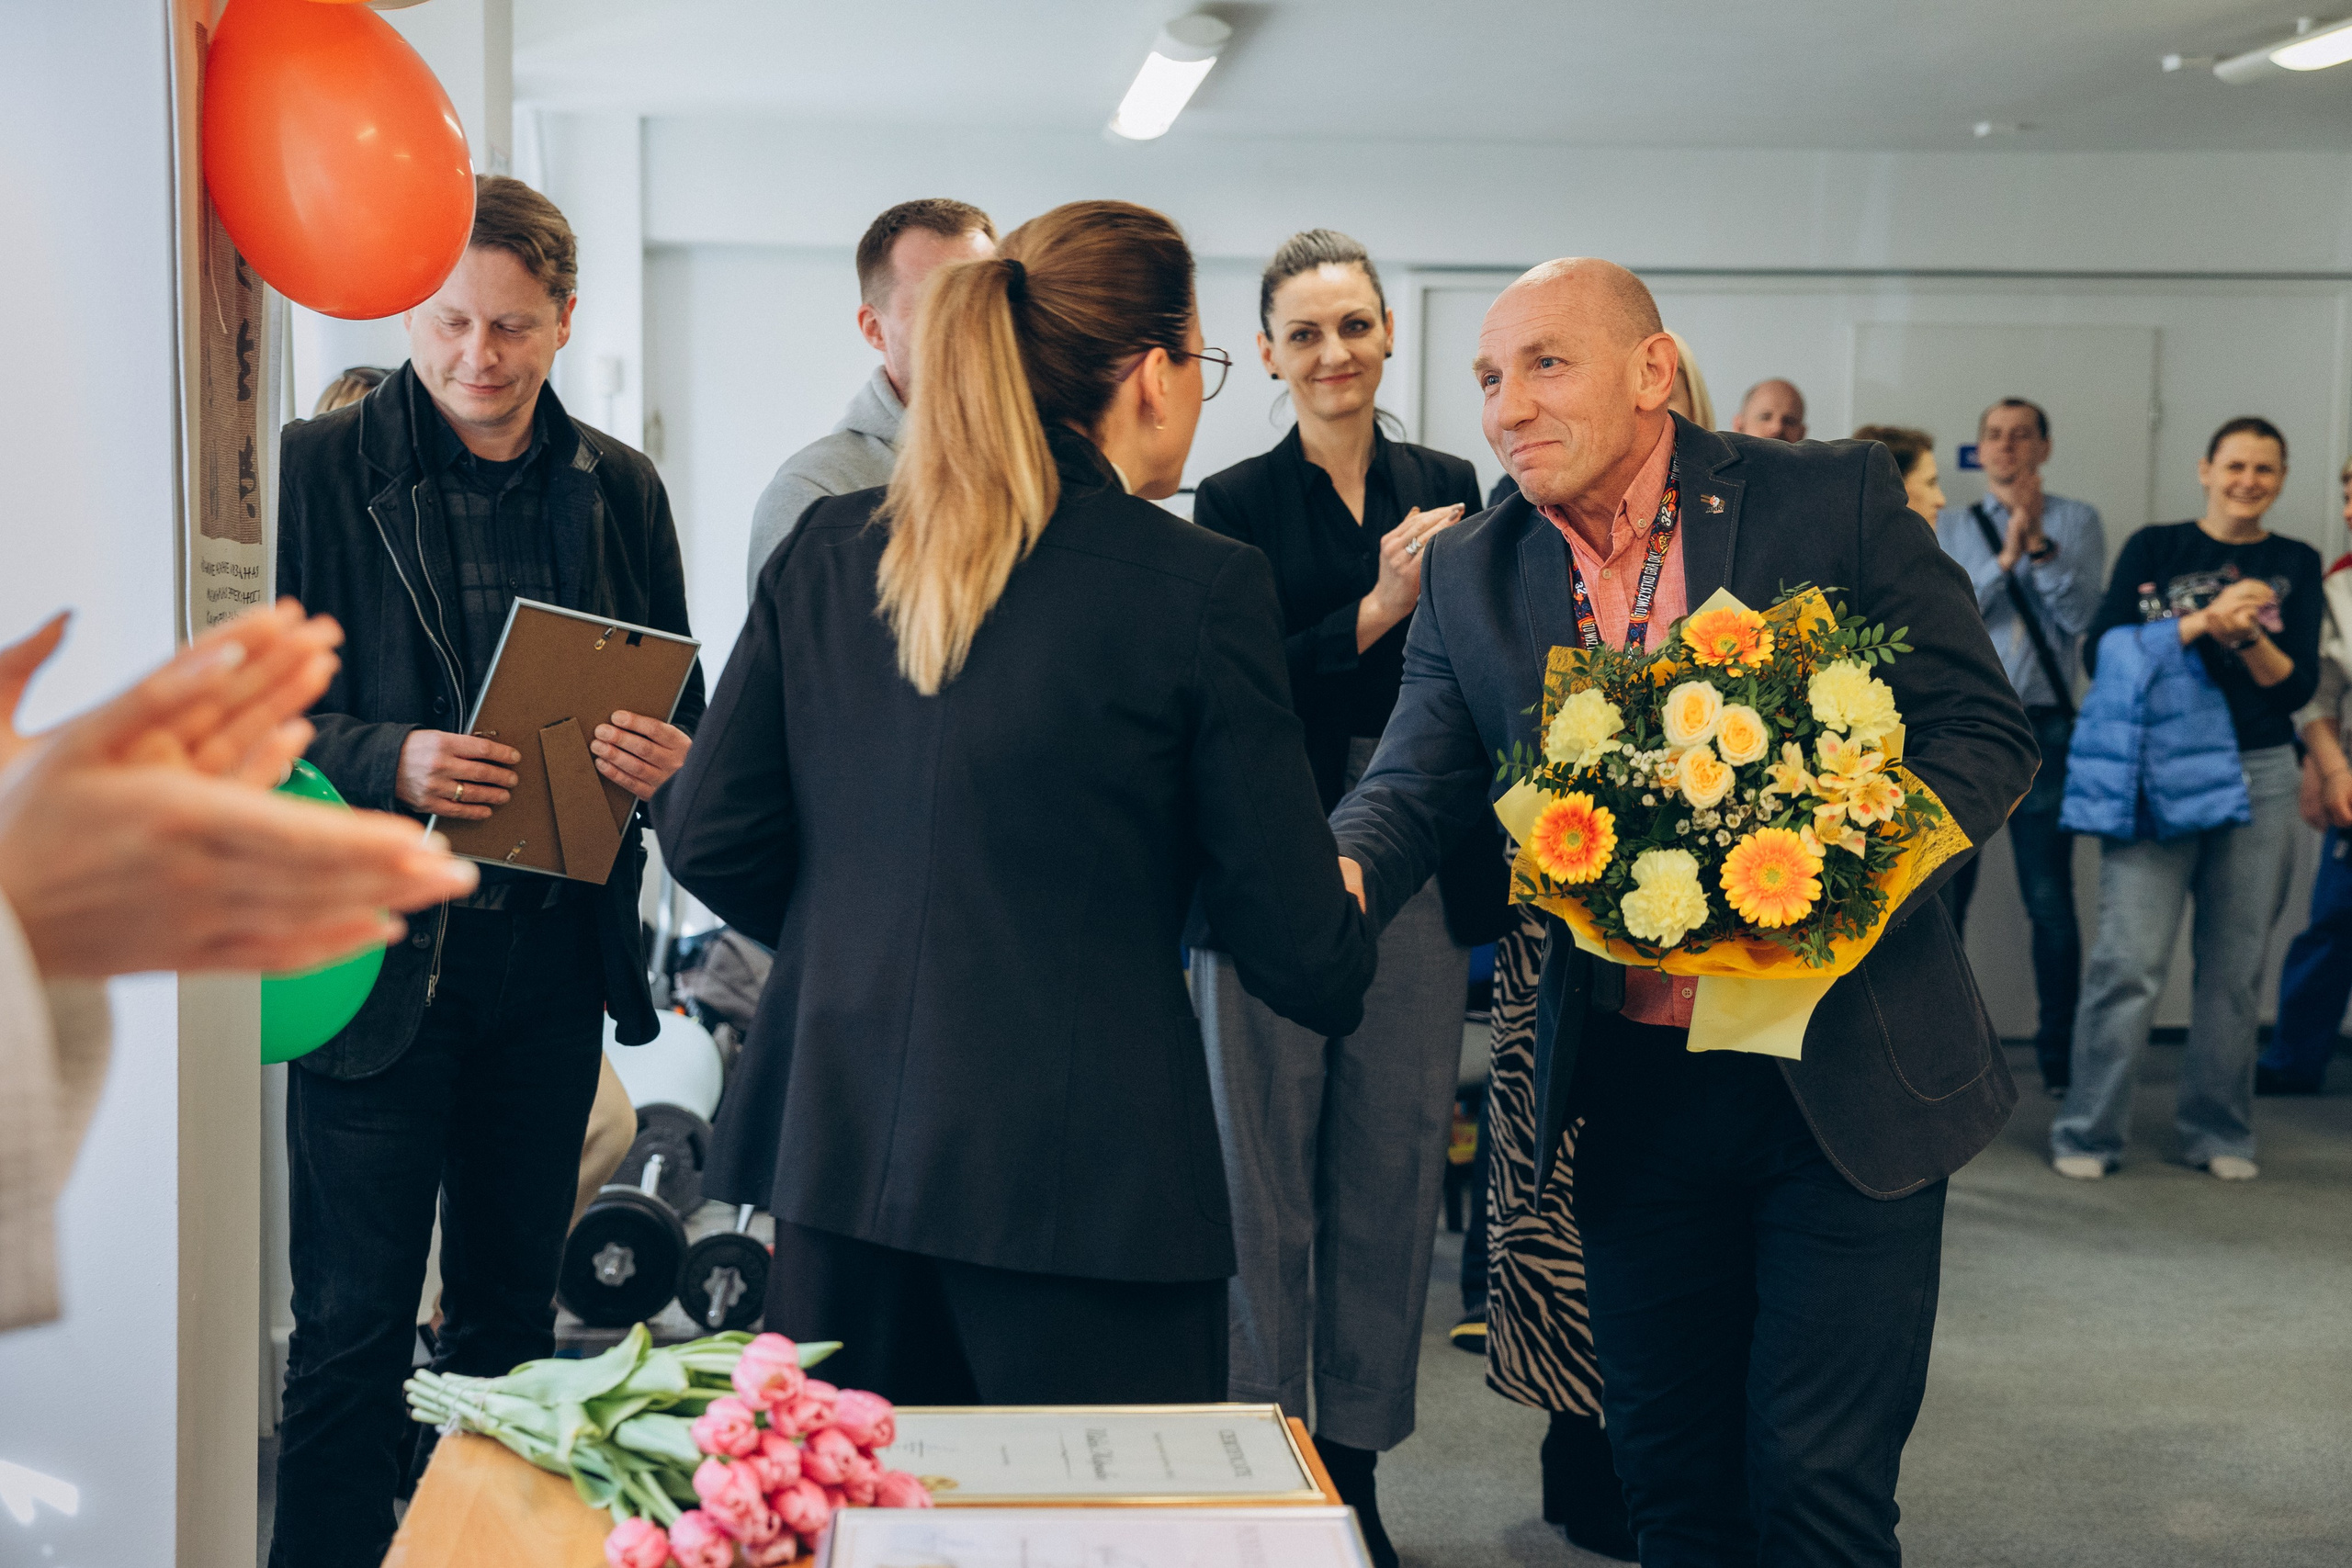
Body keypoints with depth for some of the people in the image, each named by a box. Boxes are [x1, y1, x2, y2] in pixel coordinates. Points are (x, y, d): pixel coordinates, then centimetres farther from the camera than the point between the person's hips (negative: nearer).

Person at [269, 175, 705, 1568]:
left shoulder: (619, 489, 8)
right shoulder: (320, 468, -3)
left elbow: (686, 706, 11)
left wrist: (668, 757, -12)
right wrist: (388, 762, -22)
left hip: (556, 947, 4)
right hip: (377, 949, -4)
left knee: (514, 1305, 15)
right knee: (353, 1323, 1)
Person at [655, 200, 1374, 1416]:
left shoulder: (826, 549, 4)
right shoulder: (1201, 588, -10)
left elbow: (709, 835, 7)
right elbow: (1298, 949, -6)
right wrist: (1342, 963, 17)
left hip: (839, 1144, 5)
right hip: (1086, 1176, -5)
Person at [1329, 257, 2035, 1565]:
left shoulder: (1835, 499, -5)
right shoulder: (1471, 577, 4)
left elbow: (1986, 732, -5)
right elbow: (1413, 790, -3)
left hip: (1848, 1074, -3)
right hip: (1633, 1097, 3)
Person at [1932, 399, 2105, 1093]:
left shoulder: (2077, 521, 7)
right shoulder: (1950, 526, 11)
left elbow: (2080, 614, -5)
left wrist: (2039, 542, -15)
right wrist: (2006, 557, -11)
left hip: (2042, 728, -1)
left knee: (2050, 900, -1)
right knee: (1942, 894, 4)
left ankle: (2060, 1053, 8)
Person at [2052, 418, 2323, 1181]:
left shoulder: (2295, 564, 12)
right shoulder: (2155, 547, 5)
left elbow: (2297, 688, 4)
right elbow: (2103, 652, -6)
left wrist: (2247, 636, -13)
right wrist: (2203, 621, -14)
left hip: (2257, 775, 3)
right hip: (2157, 769, -3)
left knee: (2235, 965, 4)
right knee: (2131, 959, -8)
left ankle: (2219, 1132, 16)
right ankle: (2087, 1132, 0)